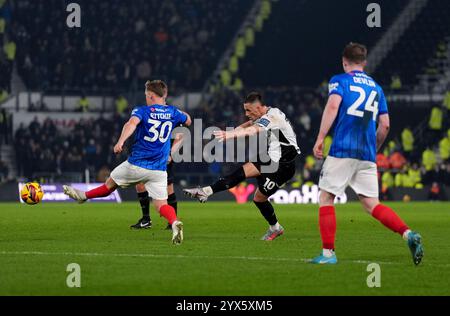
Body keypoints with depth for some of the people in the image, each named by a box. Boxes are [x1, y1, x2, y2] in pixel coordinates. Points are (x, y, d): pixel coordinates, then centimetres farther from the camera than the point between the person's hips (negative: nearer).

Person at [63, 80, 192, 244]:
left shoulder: (142, 111, -4)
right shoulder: (173, 112, 7)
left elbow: (132, 123, -26)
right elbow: (188, 121, 26)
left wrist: (121, 141, -39)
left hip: (136, 165, -2)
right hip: (159, 170, 2)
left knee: (110, 184, 20)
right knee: (161, 204, -3)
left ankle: (83, 195, 40)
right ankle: (174, 222, -32)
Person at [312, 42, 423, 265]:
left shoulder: (339, 81, 5)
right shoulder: (376, 88, 20)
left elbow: (333, 106, -13)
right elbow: (385, 125, 17)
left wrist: (320, 139, -13)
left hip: (342, 151, -5)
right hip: (367, 155, 5)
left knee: (325, 198, 5)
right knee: (372, 204, 6)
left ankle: (328, 253, -1)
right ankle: (408, 234, -16)